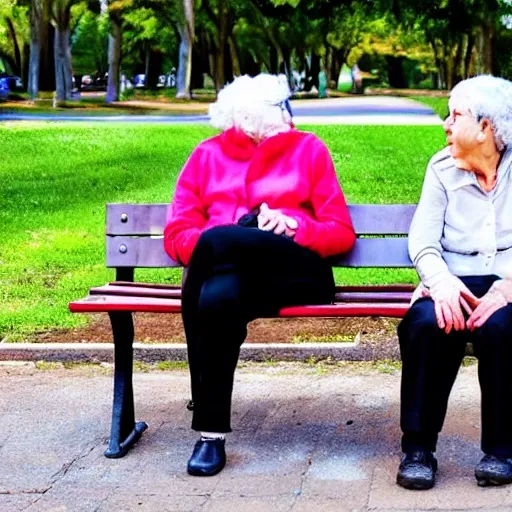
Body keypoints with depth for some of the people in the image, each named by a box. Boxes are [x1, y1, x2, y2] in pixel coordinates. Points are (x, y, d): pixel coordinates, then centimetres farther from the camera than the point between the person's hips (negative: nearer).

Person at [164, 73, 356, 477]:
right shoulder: (208, 155, 18)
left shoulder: (308, 149, 16)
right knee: (217, 298, -37)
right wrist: (216, 248, -11)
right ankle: (211, 434, -30)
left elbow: (341, 233, 10)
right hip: (224, 271, 2)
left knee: (217, 241, -33)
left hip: (294, 272, -2)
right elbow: (177, 235, 11)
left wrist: (292, 225, -11)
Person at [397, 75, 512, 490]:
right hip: (453, 284, 2)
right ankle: (418, 448, -19)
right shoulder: (442, 168, 12)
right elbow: (422, 240, 1)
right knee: (428, 323, -31)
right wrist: (440, 281, -21)